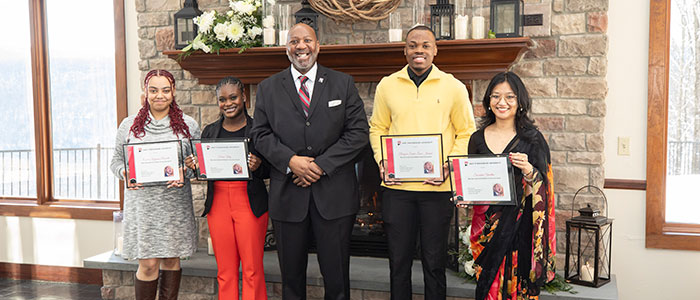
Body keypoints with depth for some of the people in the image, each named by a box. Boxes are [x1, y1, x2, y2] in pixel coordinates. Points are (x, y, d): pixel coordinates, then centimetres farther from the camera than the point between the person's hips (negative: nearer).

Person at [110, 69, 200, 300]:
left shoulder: (189, 125, 5)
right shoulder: (129, 125, 5)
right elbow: (116, 161, 10)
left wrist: (184, 173, -13)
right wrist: (125, 174, -12)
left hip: (176, 204, 1)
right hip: (142, 204, -1)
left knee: (171, 259, 9)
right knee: (148, 264, -2)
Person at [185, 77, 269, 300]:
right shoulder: (210, 131, 13)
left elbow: (272, 170, 1)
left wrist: (258, 166, -19)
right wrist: (194, 165, -4)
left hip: (250, 203, -3)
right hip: (218, 203, 3)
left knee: (252, 269, -4)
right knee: (225, 271, 7)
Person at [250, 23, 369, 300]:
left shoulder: (343, 84, 5)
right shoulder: (268, 88, 9)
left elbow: (359, 132, -2)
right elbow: (261, 134, 5)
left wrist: (321, 165, -11)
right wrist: (290, 160, -12)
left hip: (334, 195, -1)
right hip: (287, 193, 1)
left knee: (337, 275, 6)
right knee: (291, 274, 12)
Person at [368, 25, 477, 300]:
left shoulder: (453, 87, 1)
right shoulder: (387, 86, 6)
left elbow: (466, 133, 5)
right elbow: (377, 129, 12)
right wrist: (381, 161, -4)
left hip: (437, 188, -1)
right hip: (396, 187, 2)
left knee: (434, 263, 9)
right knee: (398, 261, 12)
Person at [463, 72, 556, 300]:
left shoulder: (532, 138, 0)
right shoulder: (477, 139, 8)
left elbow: (543, 184, -2)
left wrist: (528, 169, -21)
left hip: (520, 225, -2)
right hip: (487, 225, 2)